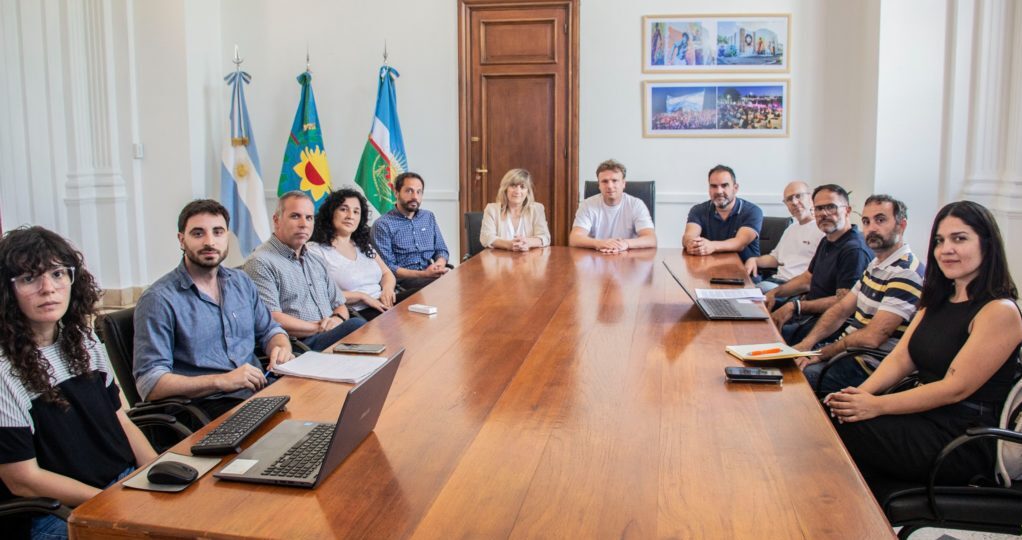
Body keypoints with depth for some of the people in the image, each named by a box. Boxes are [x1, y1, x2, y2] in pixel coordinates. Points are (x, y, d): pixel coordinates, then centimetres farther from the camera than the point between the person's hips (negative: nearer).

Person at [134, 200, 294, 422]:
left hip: (260, 390, 7)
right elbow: (149, 383, -11)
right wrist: (222, 381, -20)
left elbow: (269, 330, 27)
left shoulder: (241, 281, 16)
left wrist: (282, 348, 2)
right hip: (207, 407, -7)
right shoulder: (159, 300, -5)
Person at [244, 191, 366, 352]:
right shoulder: (261, 263, -3)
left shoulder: (316, 262, 25)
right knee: (357, 326, -32)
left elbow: (339, 305, 27)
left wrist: (338, 319, 1)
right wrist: (320, 328, -11)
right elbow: (272, 319, -14)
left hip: (332, 336, 8)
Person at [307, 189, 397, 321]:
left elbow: (387, 274, 21)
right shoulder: (315, 249, -3)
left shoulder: (364, 245, 19)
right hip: (357, 315, -7)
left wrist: (387, 288, -2)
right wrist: (361, 296, -14)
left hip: (382, 305, 7)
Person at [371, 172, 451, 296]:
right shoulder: (383, 225, -3)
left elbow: (441, 250, 17)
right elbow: (387, 268, -9)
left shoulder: (429, 217, 16)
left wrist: (439, 265, -7)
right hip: (402, 281, -6)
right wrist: (423, 274, -19)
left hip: (429, 276, 6)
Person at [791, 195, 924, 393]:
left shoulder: (906, 273, -19)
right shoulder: (875, 265, 14)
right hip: (849, 351, 9)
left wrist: (821, 354, -15)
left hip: (867, 368, -9)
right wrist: (807, 343, -3)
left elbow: (871, 338, -23)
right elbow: (841, 309, 12)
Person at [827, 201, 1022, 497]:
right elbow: (900, 358, 6)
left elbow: (955, 388, -19)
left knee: (839, 429, -20)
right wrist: (860, 394, -13)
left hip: (965, 440, -8)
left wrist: (877, 405, -23)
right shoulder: (938, 301, 14)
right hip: (926, 417, 8)